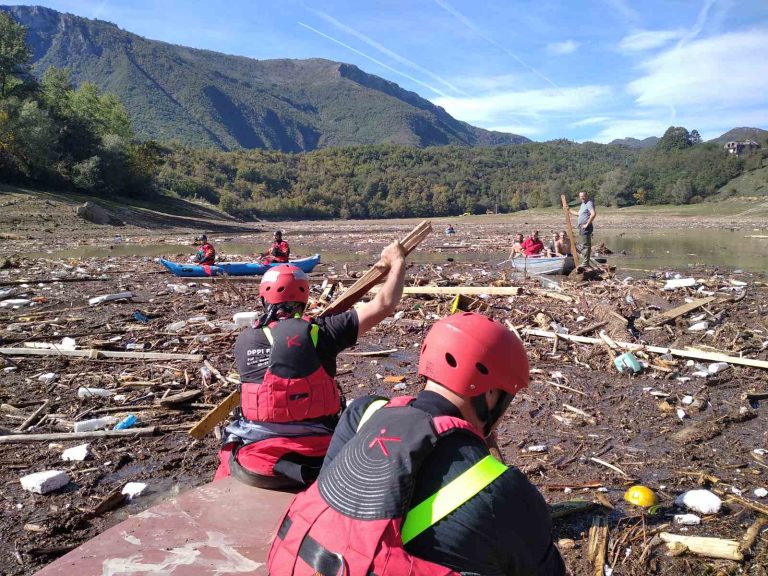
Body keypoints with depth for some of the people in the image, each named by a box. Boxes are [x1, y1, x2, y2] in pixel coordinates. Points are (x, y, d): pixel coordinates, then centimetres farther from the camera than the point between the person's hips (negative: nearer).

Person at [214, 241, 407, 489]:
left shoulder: (243, 342, -4)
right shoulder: (317, 333, -13)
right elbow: (384, 305, -9)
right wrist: (398, 262, 7)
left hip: (254, 461, 2)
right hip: (315, 458, -2)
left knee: (229, 453, 34)